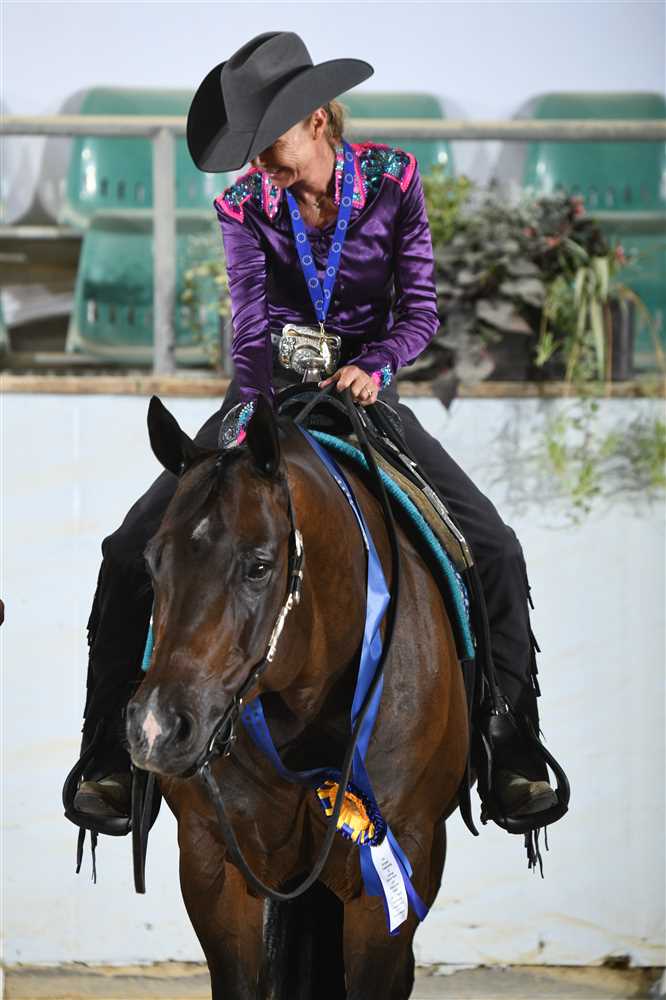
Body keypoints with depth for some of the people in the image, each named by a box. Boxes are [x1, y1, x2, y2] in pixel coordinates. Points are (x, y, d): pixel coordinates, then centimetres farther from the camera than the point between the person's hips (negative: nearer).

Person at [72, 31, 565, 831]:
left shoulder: (392, 179, -10)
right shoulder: (244, 204, -10)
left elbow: (420, 307, -9)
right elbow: (252, 324, -19)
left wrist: (376, 366, -30)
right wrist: (252, 426, -35)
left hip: (364, 387, 0)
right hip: (269, 392, 0)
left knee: (495, 552, -14)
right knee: (130, 550, -14)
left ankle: (512, 759, -2)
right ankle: (110, 757, -5)